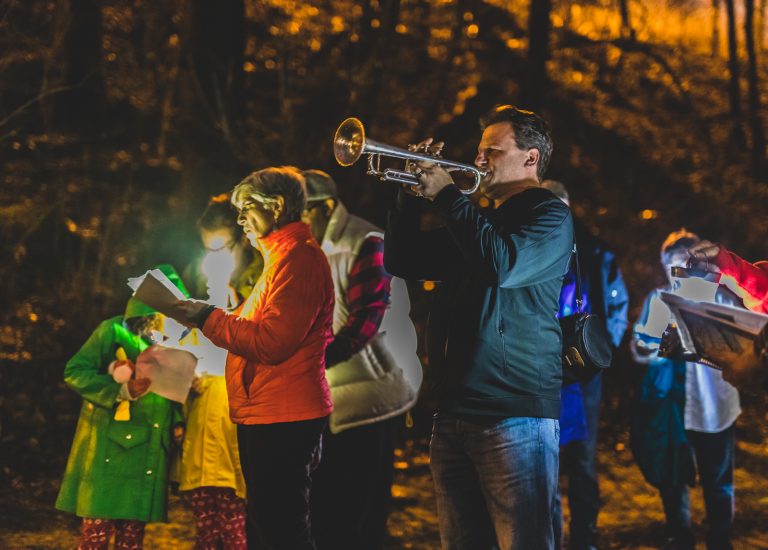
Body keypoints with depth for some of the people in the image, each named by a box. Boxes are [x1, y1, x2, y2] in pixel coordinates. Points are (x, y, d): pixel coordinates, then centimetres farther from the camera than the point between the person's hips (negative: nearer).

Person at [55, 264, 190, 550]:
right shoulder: (115, 330, -1)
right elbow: (75, 371, -8)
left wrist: (177, 422, 0)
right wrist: (122, 391, -18)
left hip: (150, 450, 6)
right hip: (111, 446, -5)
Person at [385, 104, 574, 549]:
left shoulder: (549, 216, -3)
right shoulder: (476, 220, 22)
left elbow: (501, 265, -22)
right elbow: (402, 261, 21)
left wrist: (447, 195, -13)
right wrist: (415, 192, 7)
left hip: (515, 413, -8)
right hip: (454, 412, 8)